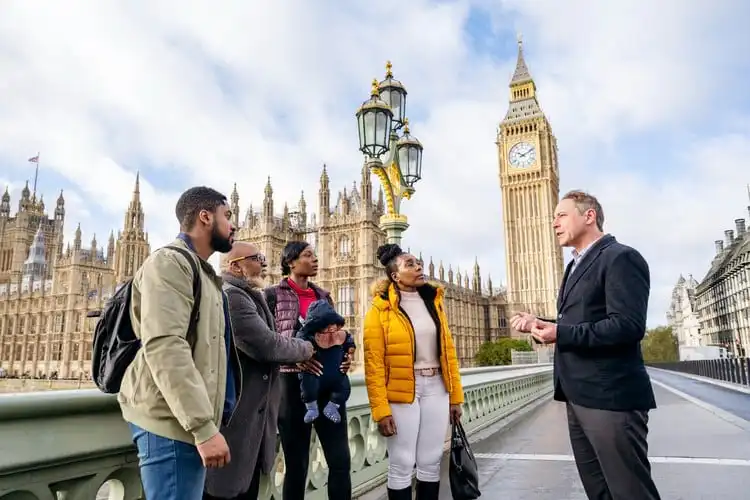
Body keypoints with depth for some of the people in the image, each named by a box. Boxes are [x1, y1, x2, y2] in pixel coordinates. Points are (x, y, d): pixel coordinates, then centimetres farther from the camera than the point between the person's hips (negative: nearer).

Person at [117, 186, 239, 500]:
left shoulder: (202, 272, 20)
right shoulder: (169, 262, -9)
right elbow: (164, 346, -22)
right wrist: (204, 426, -25)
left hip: (188, 420, 9)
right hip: (172, 422, -9)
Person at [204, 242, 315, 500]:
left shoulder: (245, 296, 16)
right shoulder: (231, 295, -19)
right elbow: (266, 345, -25)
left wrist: (295, 357, 2)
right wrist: (306, 349, -8)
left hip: (248, 410, 10)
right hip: (235, 414, -10)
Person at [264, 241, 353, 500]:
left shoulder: (323, 296, 16)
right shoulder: (274, 294, 1)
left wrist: (346, 353, -1)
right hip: (293, 384, -4)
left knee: (341, 460, 3)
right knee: (297, 464, 6)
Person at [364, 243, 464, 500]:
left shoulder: (433, 301, 9)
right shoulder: (381, 308, -8)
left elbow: (448, 351, 9)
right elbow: (374, 363, -12)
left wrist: (455, 395, 8)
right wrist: (381, 409, -15)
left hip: (436, 388, 5)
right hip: (402, 391, -5)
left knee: (431, 462, 13)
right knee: (402, 464, 6)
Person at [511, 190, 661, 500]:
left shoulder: (621, 258, -12)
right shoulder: (577, 266, 19)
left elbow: (629, 326, -23)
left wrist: (561, 333, -23)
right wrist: (540, 325, 7)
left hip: (610, 397, -10)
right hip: (579, 397, 10)